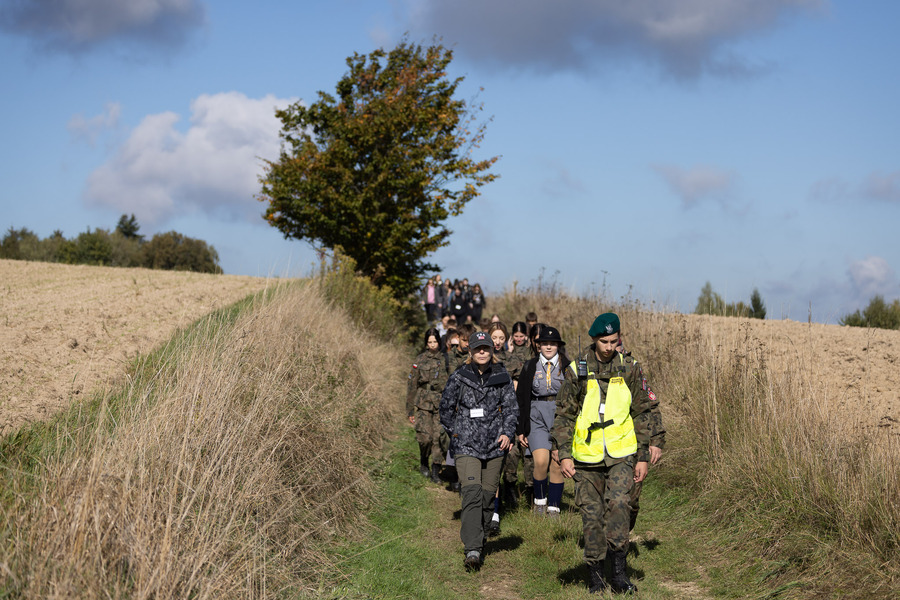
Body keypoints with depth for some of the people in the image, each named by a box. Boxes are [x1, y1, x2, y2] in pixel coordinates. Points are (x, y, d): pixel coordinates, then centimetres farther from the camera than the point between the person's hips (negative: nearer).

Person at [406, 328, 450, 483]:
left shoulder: (445, 360, 7)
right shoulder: (420, 361, 4)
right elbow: (412, 386, 7)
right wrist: (410, 410, 5)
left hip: (441, 405, 1)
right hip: (423, 404, -1)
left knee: (438, 438, -5)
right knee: (425, 437, -10)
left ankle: (436, 470, 5)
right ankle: (423, 462, 18)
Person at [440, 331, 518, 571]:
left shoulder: (502, 377, 5)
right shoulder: (459, 378, -1)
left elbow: (511, 407, 8)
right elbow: (446, 407, 9)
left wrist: (507, 433, -5)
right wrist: (456, 433, 5)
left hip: (494, 444, 3)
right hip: (466, 445, -3)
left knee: (488, 496, 8)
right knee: (472, 493, -17)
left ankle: (478, 544, 26)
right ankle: (472, 550, -22)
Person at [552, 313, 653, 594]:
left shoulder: (630, 368, 1)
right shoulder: (577, 370, -1)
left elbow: (641, 414, 7)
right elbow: (564, 414, 4)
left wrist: (643, 457, 4)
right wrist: (564, 454, -4)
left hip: (621, 454, -1)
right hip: (587, 455, 1)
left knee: (617, 504, -20)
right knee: (591, 516, 4)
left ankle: (619, 571, -11)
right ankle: (596, 577, 16)